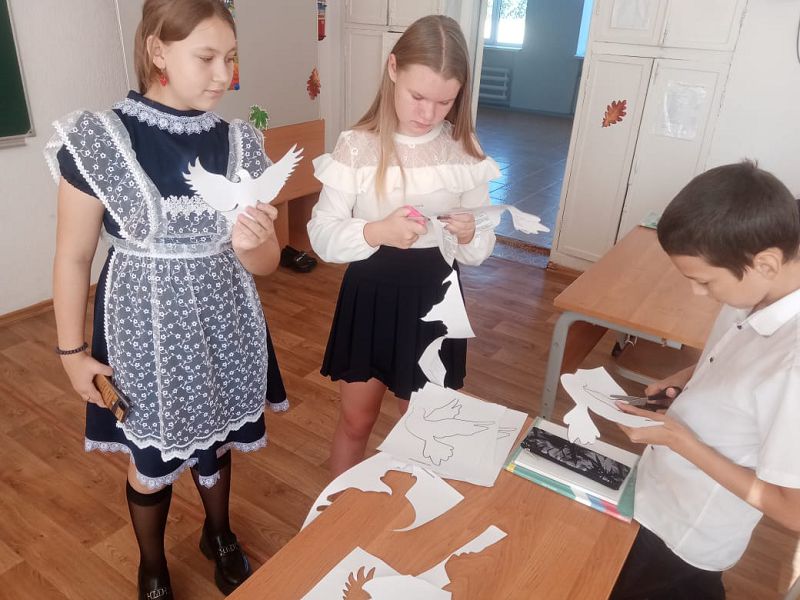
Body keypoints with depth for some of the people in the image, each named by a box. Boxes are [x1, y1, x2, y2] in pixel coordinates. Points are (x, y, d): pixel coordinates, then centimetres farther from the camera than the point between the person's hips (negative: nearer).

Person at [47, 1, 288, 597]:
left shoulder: (240, 143, -5)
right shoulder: (96, 139, -14)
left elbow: (267, 263, -3)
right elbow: (73, 257, -6)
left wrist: (251, 243, -25)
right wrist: (72, 351, -3)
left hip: (224, 328, 3)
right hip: (146, 331, -2)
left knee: (218, 443, 23)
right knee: (152, 463, 17)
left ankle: (219, 535, 53)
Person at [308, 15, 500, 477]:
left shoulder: (465, 152, -5)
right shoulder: (357, 148, -11)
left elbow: (480, 252, -2)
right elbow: (323, 236, -14)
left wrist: (468, 236, -25)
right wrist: (377, 232, -32)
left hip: (434, 300, 2)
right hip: (371, 295, -1)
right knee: (356, 420, 16)